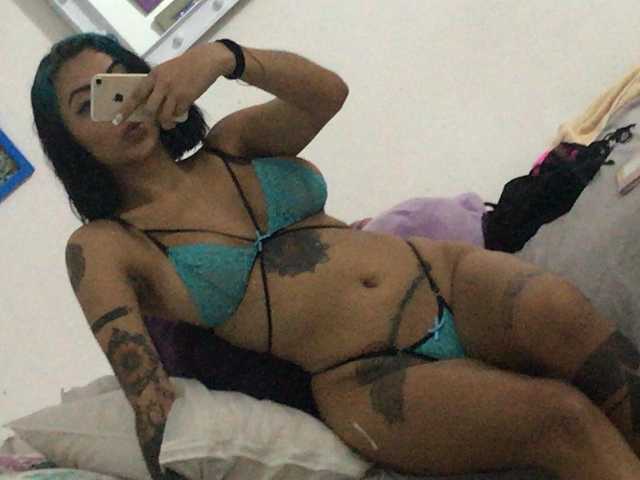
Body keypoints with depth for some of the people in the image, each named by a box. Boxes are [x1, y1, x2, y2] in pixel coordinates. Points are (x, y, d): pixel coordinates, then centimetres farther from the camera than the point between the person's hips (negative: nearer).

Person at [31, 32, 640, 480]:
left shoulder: (229, 145, 15)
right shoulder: (102, 249, 4)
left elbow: (328, 93, -3)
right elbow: (147, 392, -8)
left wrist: (225, 55, -19)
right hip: (365, 378, -4)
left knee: (555, 310, -30)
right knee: (562, 414, -30)